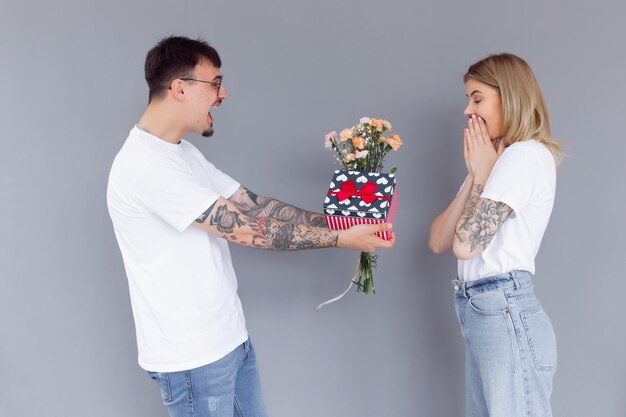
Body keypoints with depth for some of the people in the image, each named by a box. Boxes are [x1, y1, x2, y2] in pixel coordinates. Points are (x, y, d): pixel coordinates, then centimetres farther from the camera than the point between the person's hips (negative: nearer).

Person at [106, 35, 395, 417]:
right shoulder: (145, 163, -22)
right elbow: (242, 228, -24)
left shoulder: (184, 153, 10)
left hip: (230, 338, 9)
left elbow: (256, 206, 7)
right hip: (192, 356, -9)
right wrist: (340, 239, -18)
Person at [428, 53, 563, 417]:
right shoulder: (500, 160, 20)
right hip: (483, 315, 9)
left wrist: (481, 173, -6)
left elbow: (466, 245, -18)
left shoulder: (527, 155, -9)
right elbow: (438, 242, 11)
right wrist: (476, 176, 4)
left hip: (506, 316, -9)